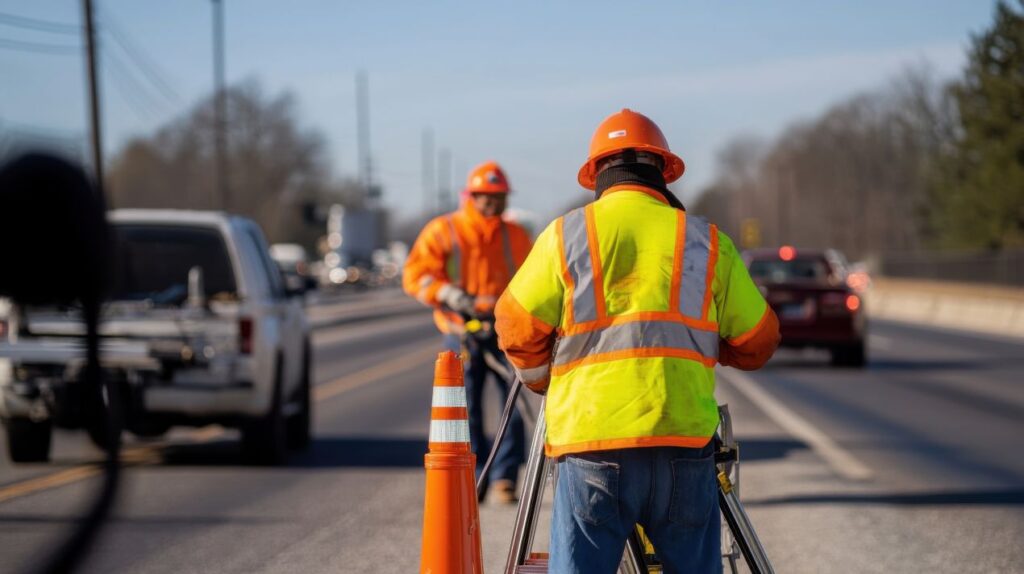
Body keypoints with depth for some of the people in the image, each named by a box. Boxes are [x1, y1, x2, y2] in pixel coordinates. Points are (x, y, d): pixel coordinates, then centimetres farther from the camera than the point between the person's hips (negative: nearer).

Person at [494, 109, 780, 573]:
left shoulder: (566, 236, 6)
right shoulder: (706, 241, 9)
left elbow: (518, 329, 6)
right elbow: (757, 341, 13)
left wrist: (546, 384, 25)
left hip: (592, 441, -1)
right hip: (686, 439, 1)